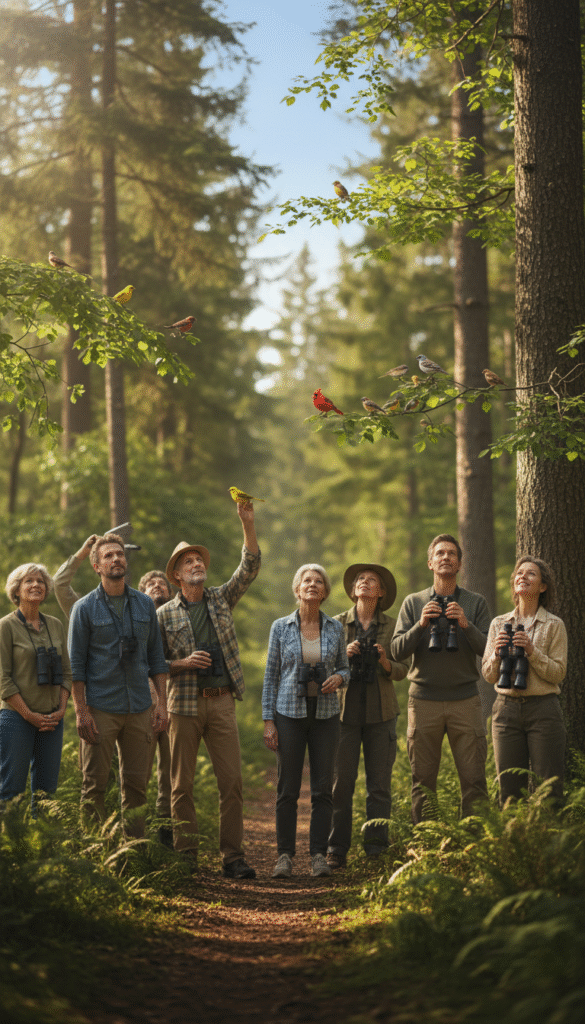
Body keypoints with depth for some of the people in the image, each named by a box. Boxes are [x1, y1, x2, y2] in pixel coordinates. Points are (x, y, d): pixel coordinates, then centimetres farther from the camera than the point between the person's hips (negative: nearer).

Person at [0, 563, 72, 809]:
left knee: (46, 789, 7)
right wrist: (29, 714, -12)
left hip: (52, 718, 5)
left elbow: (66, 673, 14)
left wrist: (61, 709, -1)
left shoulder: (55, 626, 11)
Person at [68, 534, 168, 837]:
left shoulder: (145, 604, 9)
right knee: (95, 784, -1)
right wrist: (81, 712, -10)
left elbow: (156, 657, 12)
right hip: (101, 709, -3)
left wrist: (162, 702, 5)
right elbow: (76, 664, -3)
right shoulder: (85, 608, -1)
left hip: (139, 709, 3)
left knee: (136, 784, 5)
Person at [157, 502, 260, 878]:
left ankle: (233, 857, 2)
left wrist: (248, 522, -10)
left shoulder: (222, 599, 10)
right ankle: (186, 857, 9)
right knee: (182, 785, 1)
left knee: (232, 780, -3)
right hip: (185, 705, -2)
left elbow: (250, 567, 0)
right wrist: (183, 664, -12)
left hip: (222, 702, 2)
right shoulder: (165, 614, 4)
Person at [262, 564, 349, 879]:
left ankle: (319, 855, 8)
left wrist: (338, 678, -11)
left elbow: (344, 668, 14)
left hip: (325, 714, 1)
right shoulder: (281, 627, 1)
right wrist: (268, 720, -2)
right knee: (288, 788, -1)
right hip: (290, 713, -1)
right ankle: (285, 856, 7)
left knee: (323, 788, 0)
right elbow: (271, 676, 3)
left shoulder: (335, 628, 4)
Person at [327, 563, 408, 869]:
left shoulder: (391, 626, 7)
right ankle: (336, 850, 3)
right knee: (341, 781, -4)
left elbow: (403, 669, 5)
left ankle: (376, 849, 7)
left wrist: (386, 663, -15)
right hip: (345, 709, 0)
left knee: (379, 783, -1)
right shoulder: (337, 624, 7)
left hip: (380, 711, 0)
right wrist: (343, 655, -12)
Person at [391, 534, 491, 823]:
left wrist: (466, 625, -14)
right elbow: (398, 652, 3)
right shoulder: (413, 603, 10)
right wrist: (420, 624, -12)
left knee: (474, 779, -4)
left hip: (464, 699, 0)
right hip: (424, 700, 0)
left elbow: (488, 650, 1)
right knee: (423, 781, 4)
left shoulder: (475, 602, 9)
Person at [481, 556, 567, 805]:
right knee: (509, 788, 3)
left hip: (542, 708, -3)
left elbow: (558, 673, -3)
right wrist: (497, 654, -8)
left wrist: (532, 651, -15)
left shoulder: (554, 625, 3)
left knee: (548, 789, -5)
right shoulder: (498, 624, 12)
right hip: (507, 708, 3)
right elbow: (488, 675, 11)